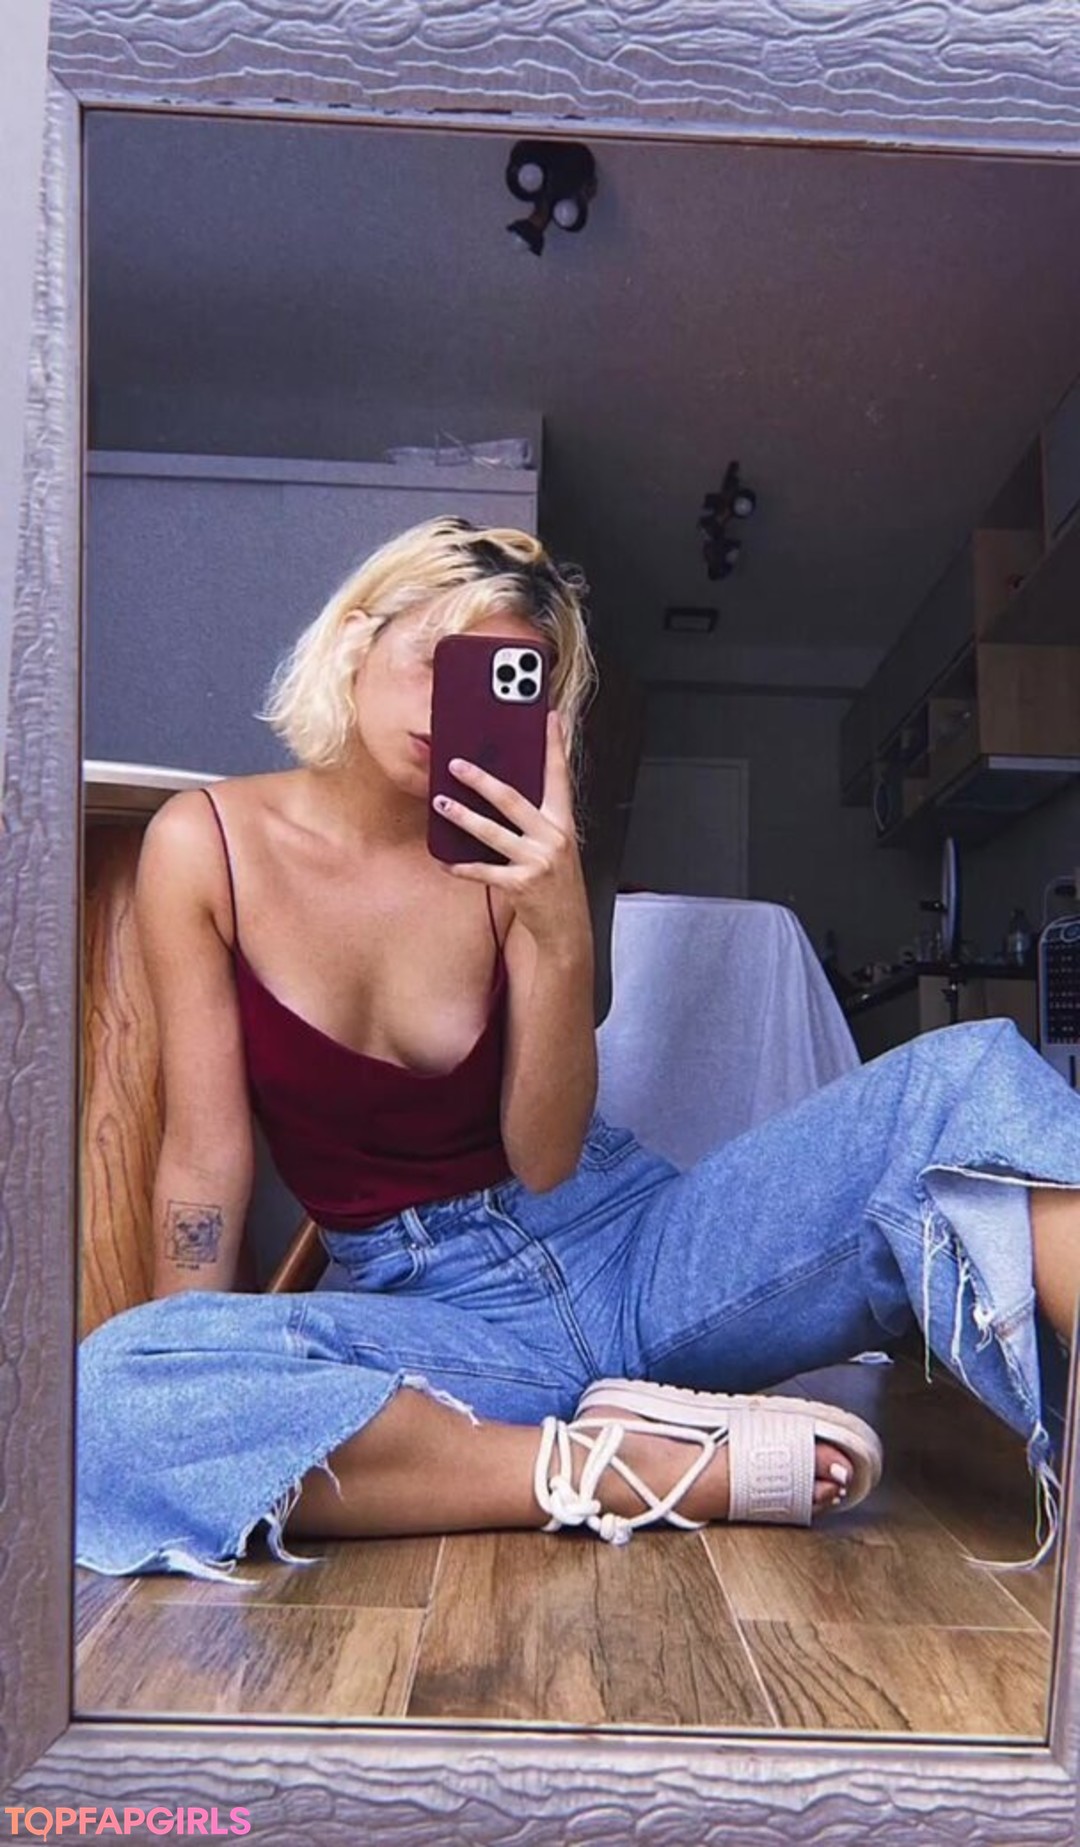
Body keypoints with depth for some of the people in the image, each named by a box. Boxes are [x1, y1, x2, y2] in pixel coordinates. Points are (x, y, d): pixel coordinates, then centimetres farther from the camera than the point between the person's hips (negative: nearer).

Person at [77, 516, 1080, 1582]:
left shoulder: (511, 859, -1)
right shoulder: (205, 843, -3)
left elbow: (544, 1162, -7)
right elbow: (207, 1149, -3)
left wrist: (560, 933, -22)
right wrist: (195, 1404, -5)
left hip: (630, 1245, 2)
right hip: (438, 1311, -1)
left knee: (967, 1080, -18)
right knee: (110, 1388, -33)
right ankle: (651, 1470, -27)